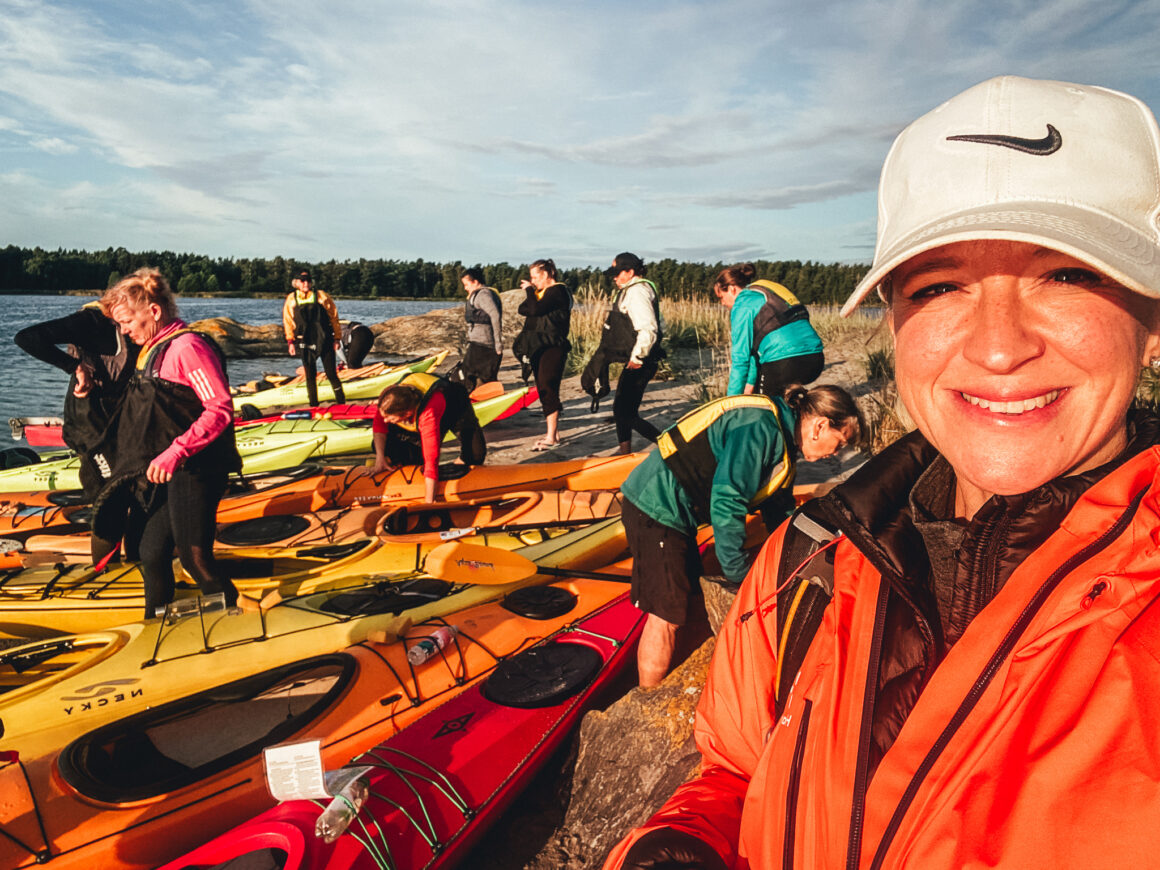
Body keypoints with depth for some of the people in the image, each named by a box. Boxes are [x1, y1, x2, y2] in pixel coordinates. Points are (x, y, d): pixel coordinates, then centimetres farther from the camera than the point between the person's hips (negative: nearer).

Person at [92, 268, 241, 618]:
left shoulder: (187, 347, -14)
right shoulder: (152, 351, 15)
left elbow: (221, 409, -21)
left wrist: (175, 452, -25)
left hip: (195, 470, -9)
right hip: (167, 473, 9)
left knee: (194, 557, -9)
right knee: (153, 553, 13)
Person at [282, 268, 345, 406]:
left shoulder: (322, 296, -1)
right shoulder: (291, 299, 6)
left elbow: (334, 318, 2)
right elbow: (288, 322, 11)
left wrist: (337, 338, 0)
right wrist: (290, 341, 4)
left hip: (324, 341, -2)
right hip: (305, 343, 2)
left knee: (331, 374, -5)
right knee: (310, 376, 7)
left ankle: (341, 404, 8)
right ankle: (314, 405, 17)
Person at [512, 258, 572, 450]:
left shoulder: (558, 291, -10)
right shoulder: (541, 292, 19)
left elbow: (536, 309, -21)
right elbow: (522, 309, 9)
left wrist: (529, 290, -7)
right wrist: (530, 291, -6)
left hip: (552, 347, -10)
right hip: (538, 347, 10)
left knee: (548, 389, -12)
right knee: (543, 389, 11)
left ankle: (551, 437, -10)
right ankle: (554, 432, 19)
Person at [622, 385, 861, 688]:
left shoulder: (781, 435, 11)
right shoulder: (760, 428, -22)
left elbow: (780, 507, 22)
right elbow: (726, 504, -25)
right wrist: (741, 576, -16)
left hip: (670, 507, 10)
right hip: (656, 507, -10)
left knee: (687, 593, 15)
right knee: (666, 615, -5)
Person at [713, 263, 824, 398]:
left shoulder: (743, 305, -2)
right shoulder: (762, 293, 24)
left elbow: (740, 357, -5)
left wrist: (732, 400, 0)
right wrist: (750, 383, 25)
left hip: (784, 365, -9)